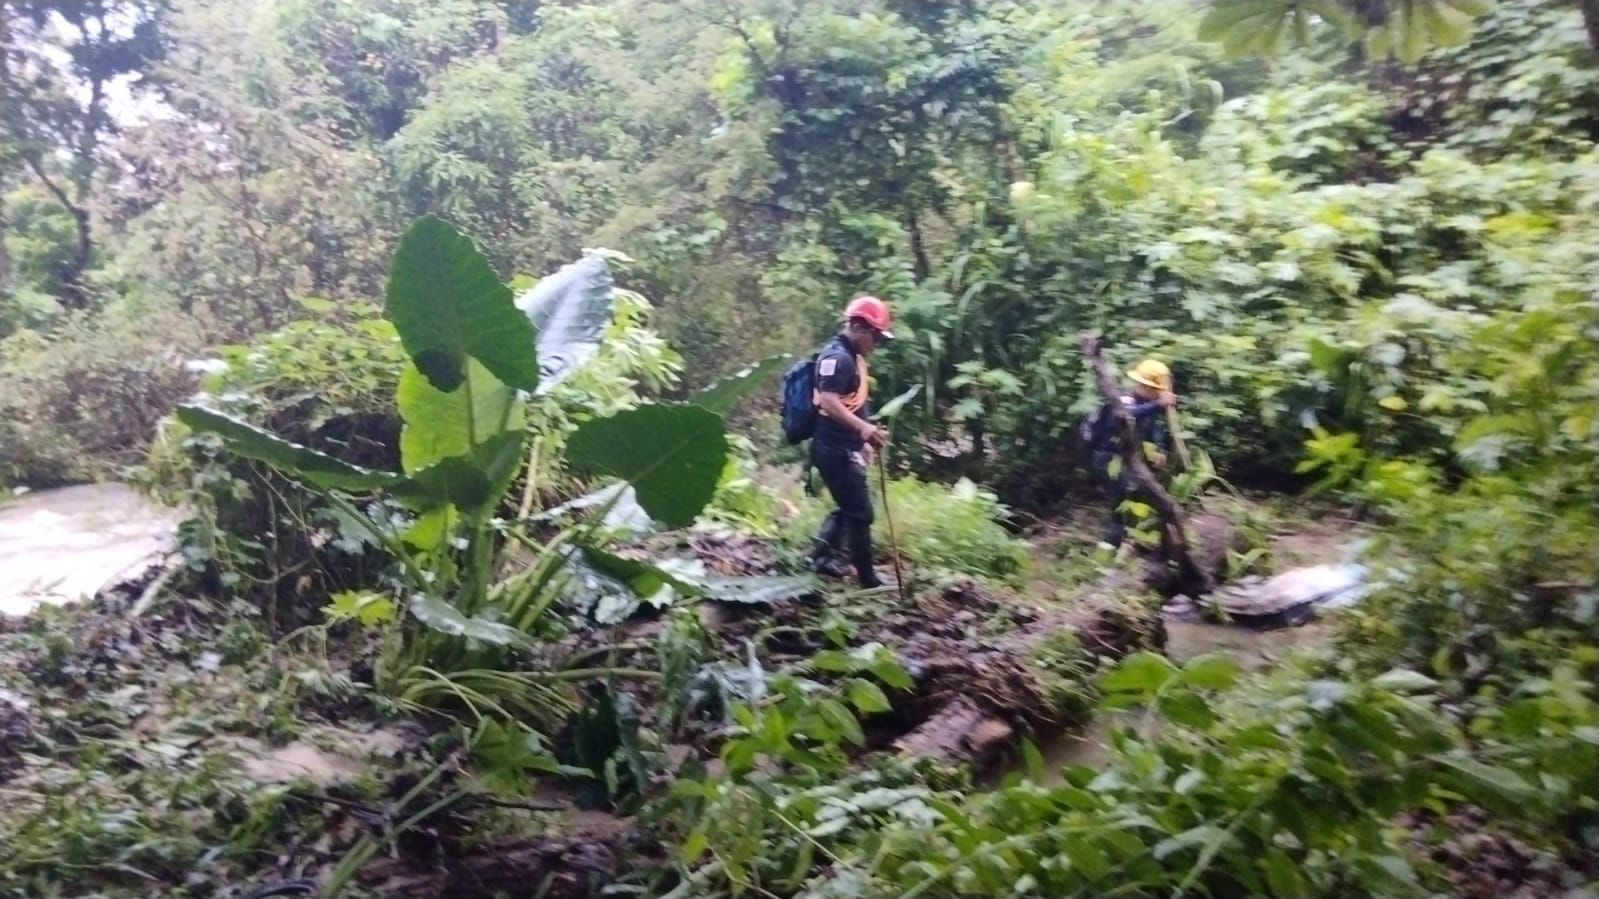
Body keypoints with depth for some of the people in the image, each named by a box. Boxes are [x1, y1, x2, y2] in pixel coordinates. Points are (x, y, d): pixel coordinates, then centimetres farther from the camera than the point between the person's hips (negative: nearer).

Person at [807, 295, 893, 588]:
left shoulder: (852, 356, 16)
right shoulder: (837, 356, -16)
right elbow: (828, 402, -28)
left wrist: (863, 441, 23)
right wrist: (863, 428, -37)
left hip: (843, 447, 10)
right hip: (834, 448, -10)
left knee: (848, 506, 20)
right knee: (860, 512, -4)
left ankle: (822, 556, 28)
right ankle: (867, 578, 5)